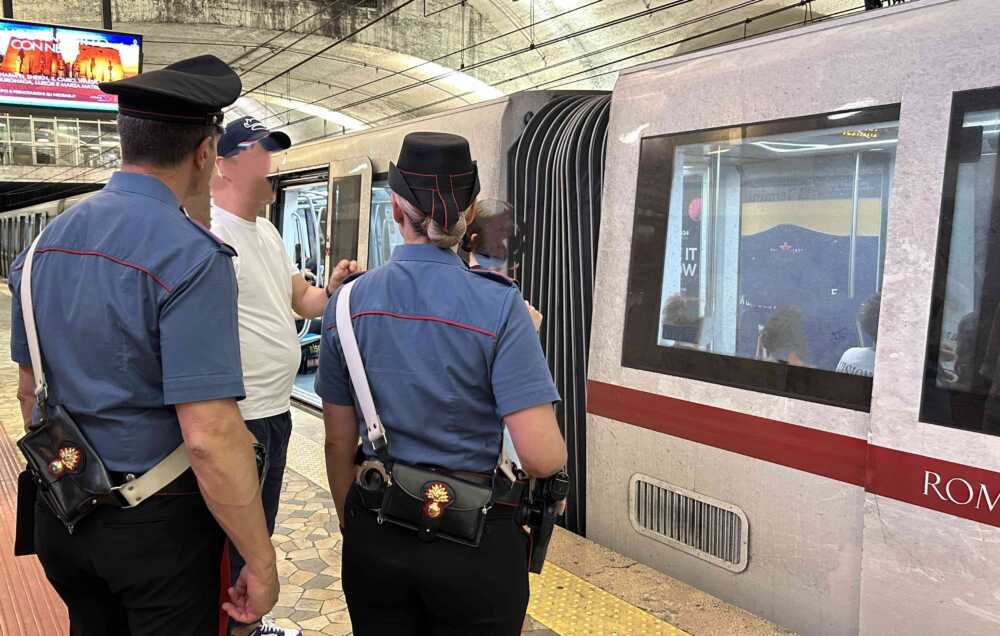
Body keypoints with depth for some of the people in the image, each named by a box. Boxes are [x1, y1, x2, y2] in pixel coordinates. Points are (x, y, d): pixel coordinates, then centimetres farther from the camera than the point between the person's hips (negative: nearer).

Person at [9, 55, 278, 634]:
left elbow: (28, 390, 12)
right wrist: (262, 563, -18)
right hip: (157, 520, -7)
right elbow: (210, 436, -27)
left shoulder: (48, 241, 2)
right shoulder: (190, 255, -22)